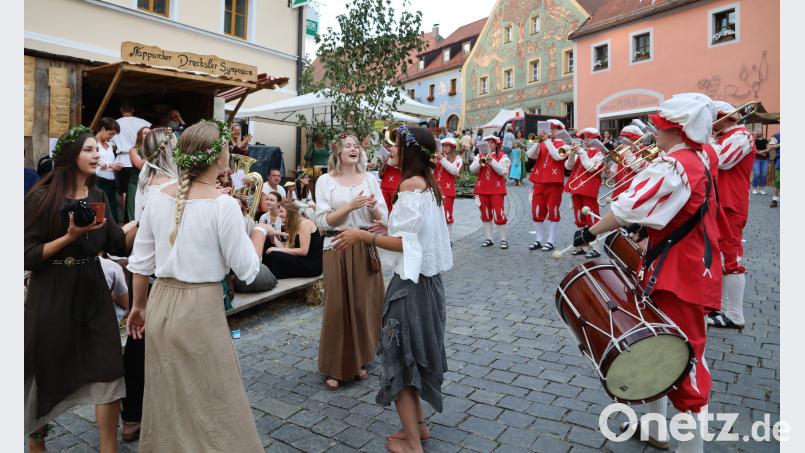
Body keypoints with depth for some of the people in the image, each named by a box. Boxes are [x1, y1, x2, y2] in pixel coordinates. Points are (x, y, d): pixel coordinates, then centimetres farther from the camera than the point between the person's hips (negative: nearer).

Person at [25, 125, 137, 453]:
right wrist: (71, 236, -23)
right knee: (48, 372, 12)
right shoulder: (42, 197, -10)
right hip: (52, 293, -4)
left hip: (92, 289, 4)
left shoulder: (98, 197, 5)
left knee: (109, 370, 1)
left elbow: (119, 245, 0)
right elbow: (28, 256, -12)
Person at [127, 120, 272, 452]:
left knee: (166, 398, 24)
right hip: (201, 309, -6)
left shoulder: (159, 198, 0)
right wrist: (260, 229, 1)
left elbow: (140, 262, 8)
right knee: (212, 404, 10)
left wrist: (139, 306, 21)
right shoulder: (223, 204, -17)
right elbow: (247, 269, -12)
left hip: (161, 303, 6)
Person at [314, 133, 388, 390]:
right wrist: (350, 206, -18)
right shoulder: (325, 181, 0)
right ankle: (335, 368, 16)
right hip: (338, 249, -2)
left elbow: (383, 218, 7)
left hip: (366, 249, 3)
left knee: (365, 305, 7)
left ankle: (360, 360, 27)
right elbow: (322, 221, -7)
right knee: (338, 307, 1)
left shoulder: (370, 179, 7)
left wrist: (373, 208, -14)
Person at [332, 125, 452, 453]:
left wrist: (364, 236, -15)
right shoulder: (429, 184, 9)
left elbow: (405, 243, -22)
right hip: (427, 277, 9)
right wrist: (386, 230, 13)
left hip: (411, 282, -9)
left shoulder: (411, 184, -19)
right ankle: (418, 424, 35)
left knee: (400, 355, 4)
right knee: (413, 352, 21)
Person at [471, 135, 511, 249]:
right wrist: (481, 161, -16)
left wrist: (491, 160, -18)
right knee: (485, 214, 8)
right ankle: (488, 238, 16)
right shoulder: (479, 156, 11)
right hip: (482, 189, 4)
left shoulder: (502, 156, 2)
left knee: (499, 214, -7)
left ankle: (503, 239, 2)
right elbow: (472, 170, -1)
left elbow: (503, 171, -12)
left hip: (497, 189, -4)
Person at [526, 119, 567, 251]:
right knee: (537, 211, 5)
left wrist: (547, 141, -13)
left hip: (554, 182, -5)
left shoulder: (564, 144, 2)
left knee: (552, 211, 0)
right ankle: (539, 240, 15)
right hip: (539, 181, 5)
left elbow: (557, 156, -17)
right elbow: (531, 155, 0)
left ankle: (551, 241, 7)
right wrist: (539, 141, -12)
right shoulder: (542, 144, 15)